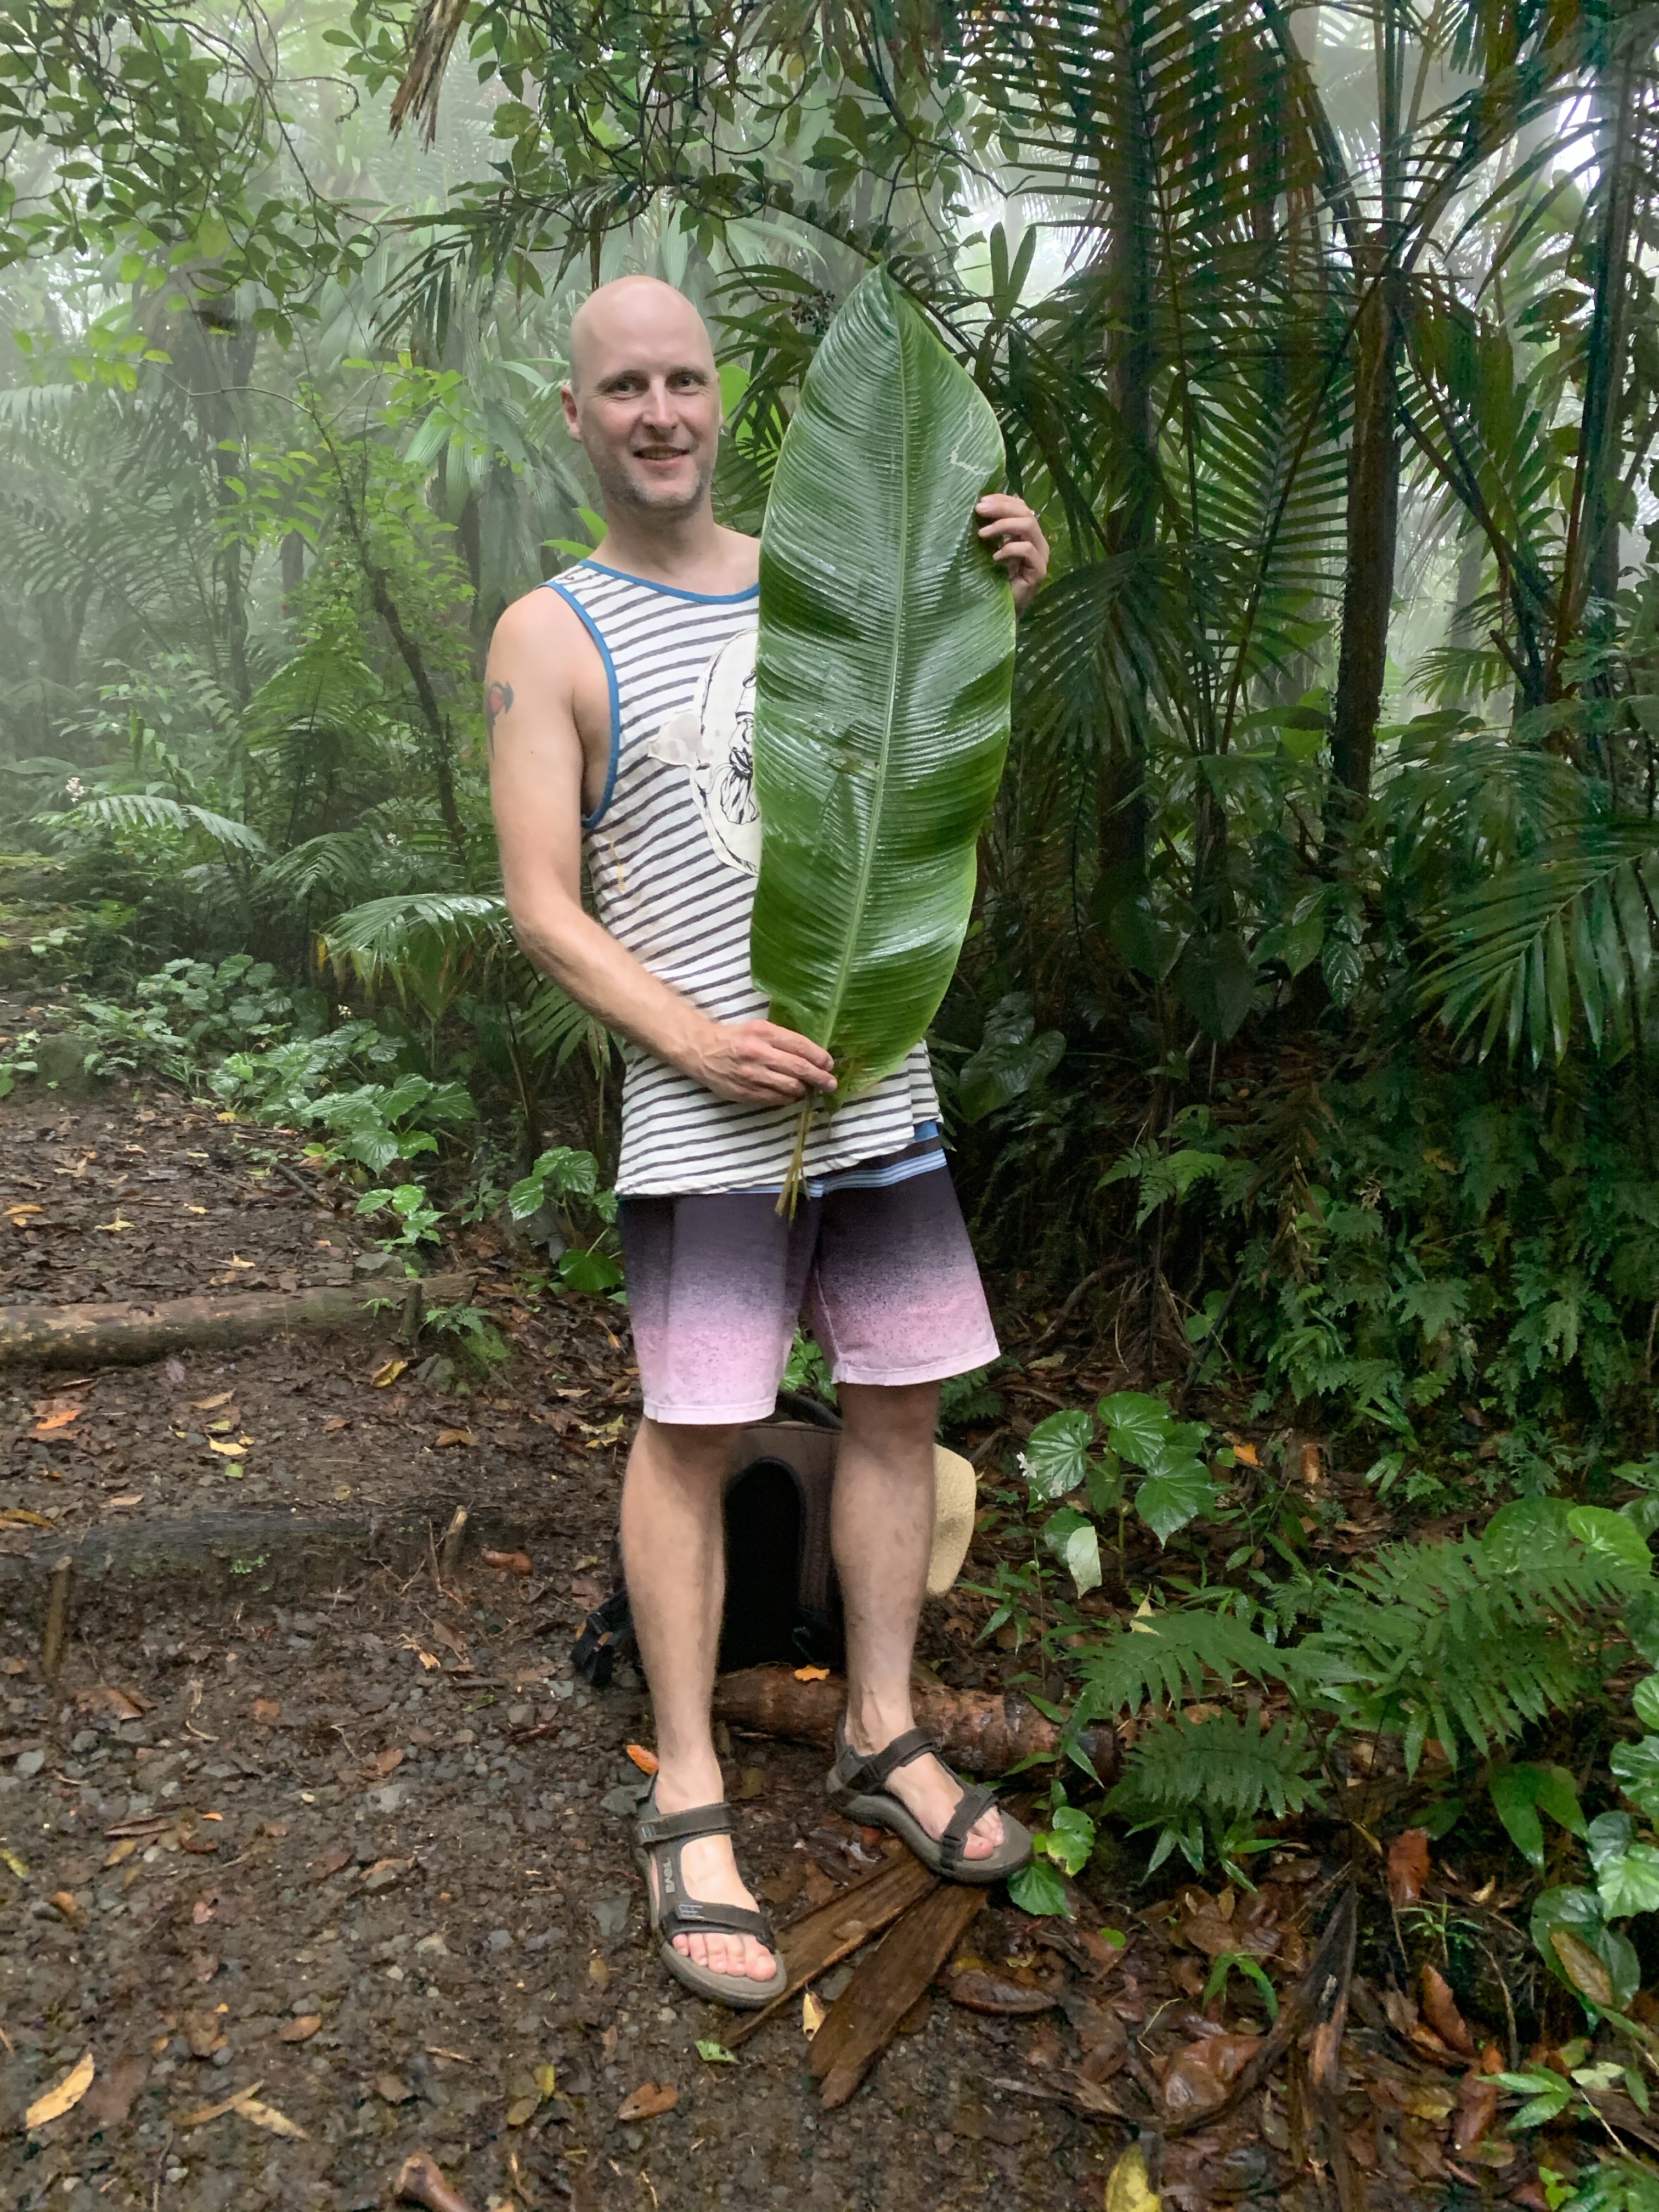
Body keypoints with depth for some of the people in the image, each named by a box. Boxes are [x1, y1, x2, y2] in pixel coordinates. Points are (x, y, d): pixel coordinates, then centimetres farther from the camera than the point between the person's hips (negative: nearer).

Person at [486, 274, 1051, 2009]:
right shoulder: (551, 637, -1)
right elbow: (541, 906, -6)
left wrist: (996, 612, 0)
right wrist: (694, 1038, -19)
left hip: (883, 1081, 5)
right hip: (706, 1112, -5)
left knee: (900, 1399, 10)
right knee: (692, 1432, 0)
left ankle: (884, 1740, 28)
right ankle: (688, 1801, 17)